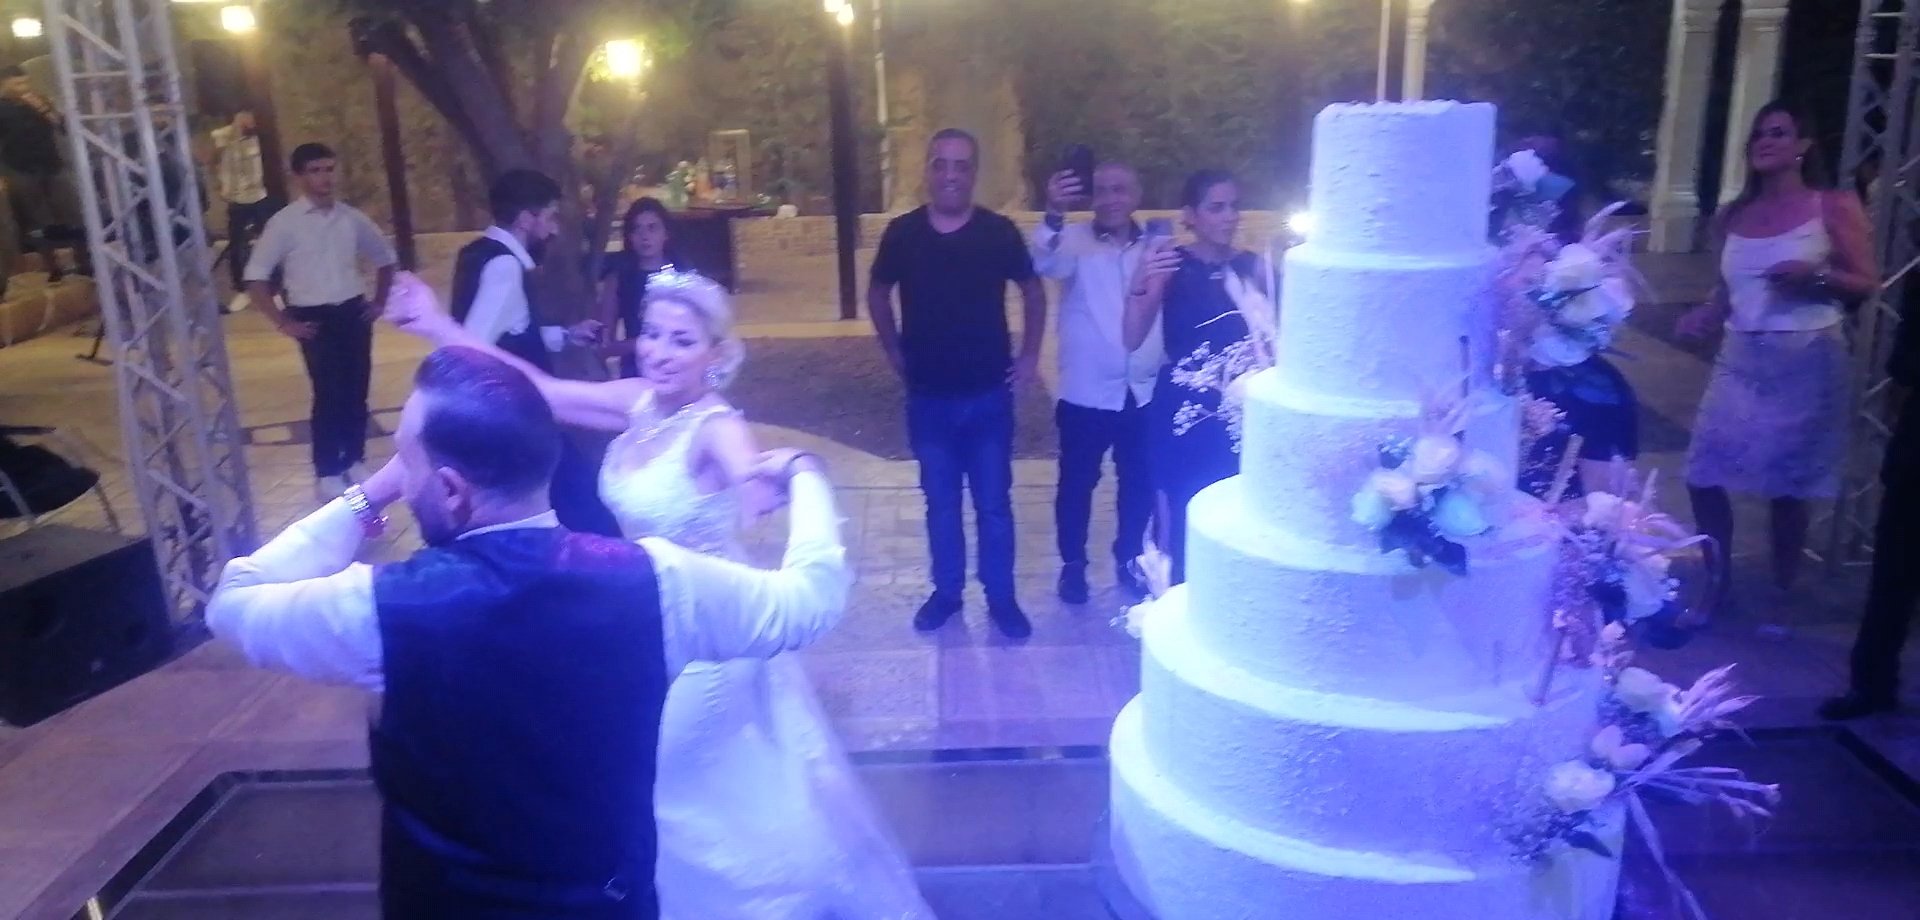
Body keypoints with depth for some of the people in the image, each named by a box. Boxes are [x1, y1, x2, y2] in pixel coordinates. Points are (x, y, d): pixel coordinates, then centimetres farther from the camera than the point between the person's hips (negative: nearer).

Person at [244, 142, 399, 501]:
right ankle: (327, 474, 7)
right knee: (329, 394, -5)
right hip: (315, 318, -4)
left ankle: (354, 461, 24)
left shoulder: (351, 218, 4)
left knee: (357, 390, 8)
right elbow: (255, 277, -7)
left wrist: (380, 301, 12)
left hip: (354, 313, 4)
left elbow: (386, 257, 20)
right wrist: (284, 323, -9)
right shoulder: (284, 223, -7)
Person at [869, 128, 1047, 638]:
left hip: (988, 394, -1)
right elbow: (878, 294, 12)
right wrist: (894, 350, 6)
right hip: (928, 397, 1)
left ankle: (1002, 598, 22)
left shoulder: (999, 231, -7)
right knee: (940, 502, 13)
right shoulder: (903, 232, -4)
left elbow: (1033, 291, 7)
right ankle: (946, 592, 28)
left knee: (994, 503, 8)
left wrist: (1030, 355, 2)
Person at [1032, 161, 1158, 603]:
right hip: (1086, 394, -3)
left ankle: (1129, 561, 34)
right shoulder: (1075, 241, -8)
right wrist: (1054, 215, -51)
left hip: (1144, 394, 3)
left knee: (1139, 484, 15)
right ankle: (1072, 565, 27)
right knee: (1077, 484, 8)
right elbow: (1045, 262, -31)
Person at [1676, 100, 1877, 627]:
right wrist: (1703, 316, -1)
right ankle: (1717, 581, 20)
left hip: (1806, 359, -4)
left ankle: (1781, 596, 17)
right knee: (1703, 475, 1)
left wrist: (1815, 274, -20)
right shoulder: (1735, 216, 12)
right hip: (1739, 357, 4)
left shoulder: (1834, 207, 0)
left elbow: (1867, 283, -3)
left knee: (1787, 485, 1)